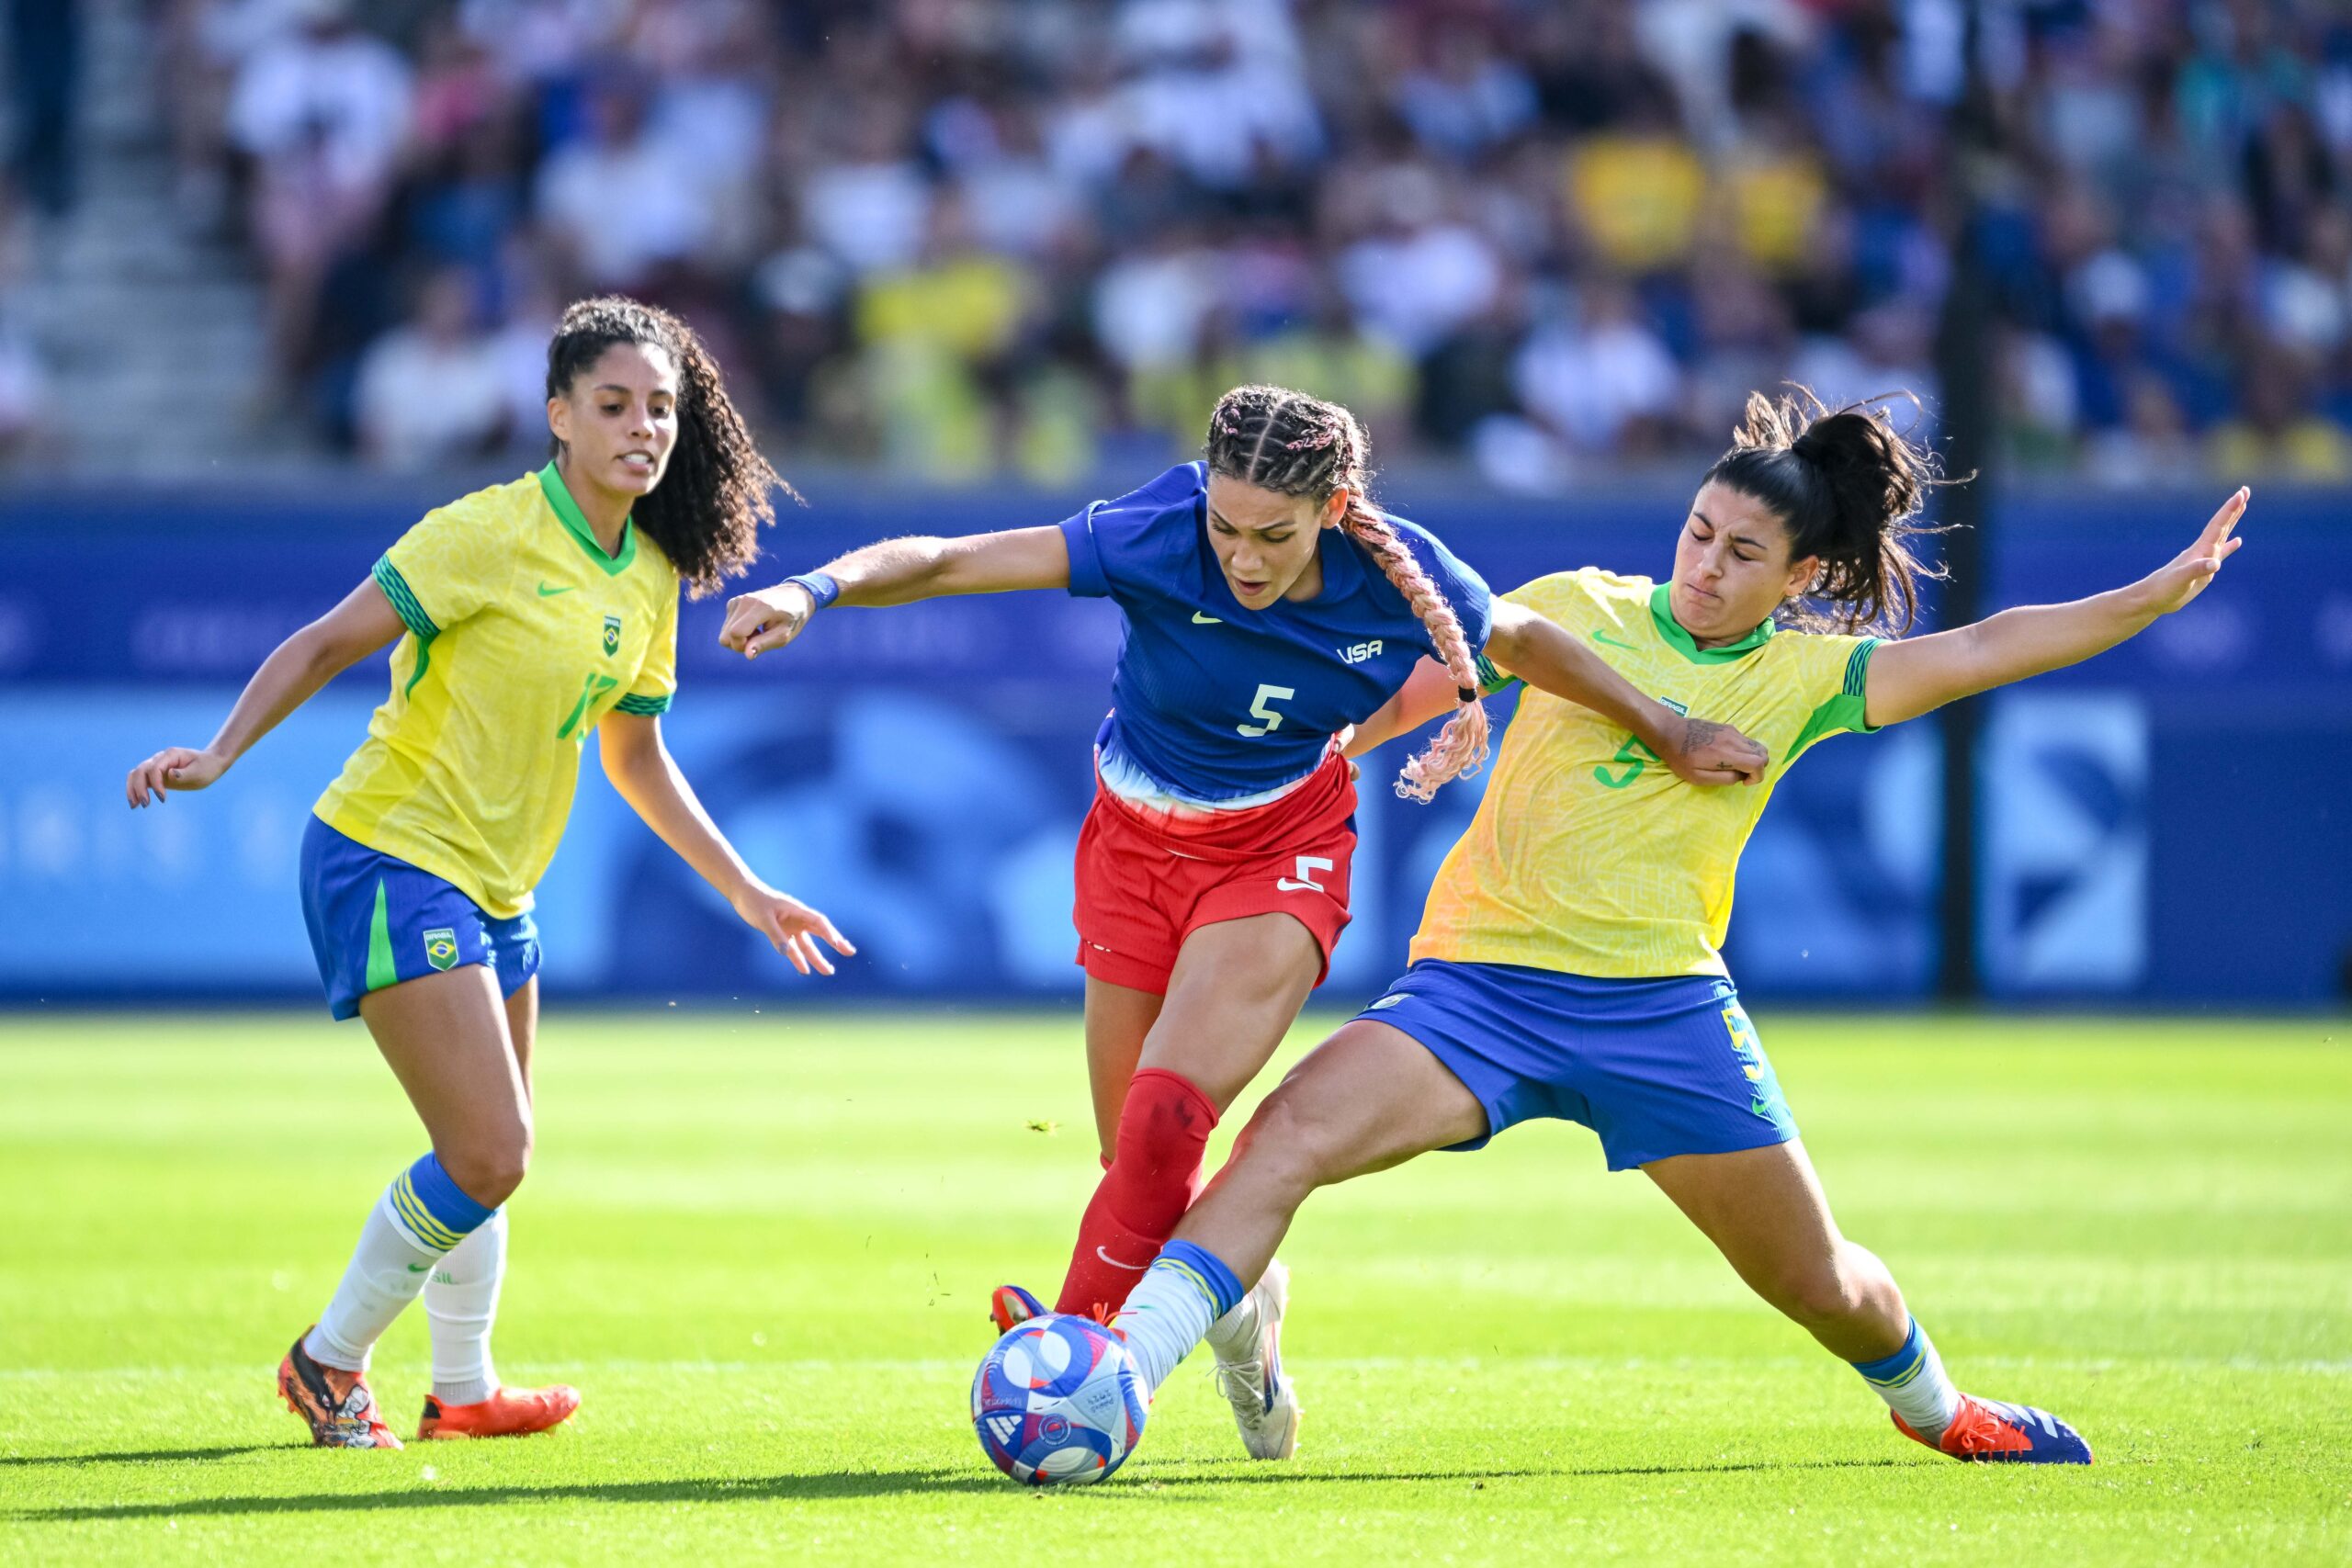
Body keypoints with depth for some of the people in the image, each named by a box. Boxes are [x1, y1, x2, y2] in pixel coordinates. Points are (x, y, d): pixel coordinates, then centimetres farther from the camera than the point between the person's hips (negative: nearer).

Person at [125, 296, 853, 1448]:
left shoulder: (652, 576, 8)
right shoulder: (491, 534, -16)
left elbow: (636, 760, 20)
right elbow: (330, 641, -15)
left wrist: (748, 894, 22)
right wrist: (219, 755, -26)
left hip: (491, 887, 8)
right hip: (390, 864, -8)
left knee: (492, 1156, 16)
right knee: (488, 1156, -14)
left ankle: (462, 1390, 32)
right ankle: (329, 1362, 3)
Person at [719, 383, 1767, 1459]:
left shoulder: (1400, 576, -20)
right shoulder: (1160, 537, -26)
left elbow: (1521, 642, 2)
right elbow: (948, 562, -29)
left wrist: (1668, 732, 10)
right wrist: (813, 591, -45)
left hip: (1279, 855, -1)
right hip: (1137, 846, 1)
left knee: (1166, 1119, -25)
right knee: (1135, 1160, 5)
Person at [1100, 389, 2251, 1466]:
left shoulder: (1805, 678, 8)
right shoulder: (1579, 608, 8)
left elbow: (1980, 651, 1)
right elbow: (1420, 686, 15)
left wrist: (2156, 597, -5)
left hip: (1661, 1000, 1)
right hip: (1480, 976, -1)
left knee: (1817, 1282, 9)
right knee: (1289, 1136, -26)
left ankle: (1932, 1407, 42)